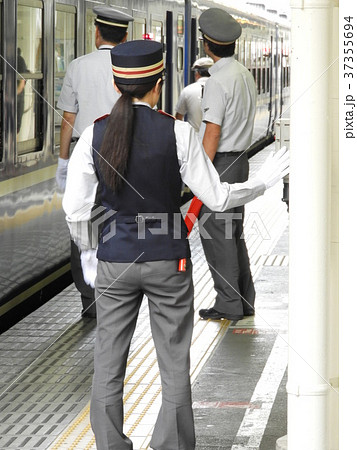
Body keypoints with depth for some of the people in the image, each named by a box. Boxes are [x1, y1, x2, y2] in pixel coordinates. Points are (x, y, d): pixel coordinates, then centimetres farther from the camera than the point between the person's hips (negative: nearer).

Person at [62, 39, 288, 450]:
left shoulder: (94, 135, -5)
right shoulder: (177, 133, -11)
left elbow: (75, 208, -1)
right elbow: (216, 198, -7)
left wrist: (88, 251, 17)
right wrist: (264, 181, 10)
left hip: (114, 260, 2)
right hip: (168, 259, -2)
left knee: (108, 365, 10)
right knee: (175, 366, 9)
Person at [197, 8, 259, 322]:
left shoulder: (218, 81, -18)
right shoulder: (246, 75, 10)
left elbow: (212, 134, -20)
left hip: (219, 164, -9)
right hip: (240, 160, 9)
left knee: (216, 234, -2)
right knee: (233, 233, 15)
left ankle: (228, 304, 1)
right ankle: (245, 301, 20)